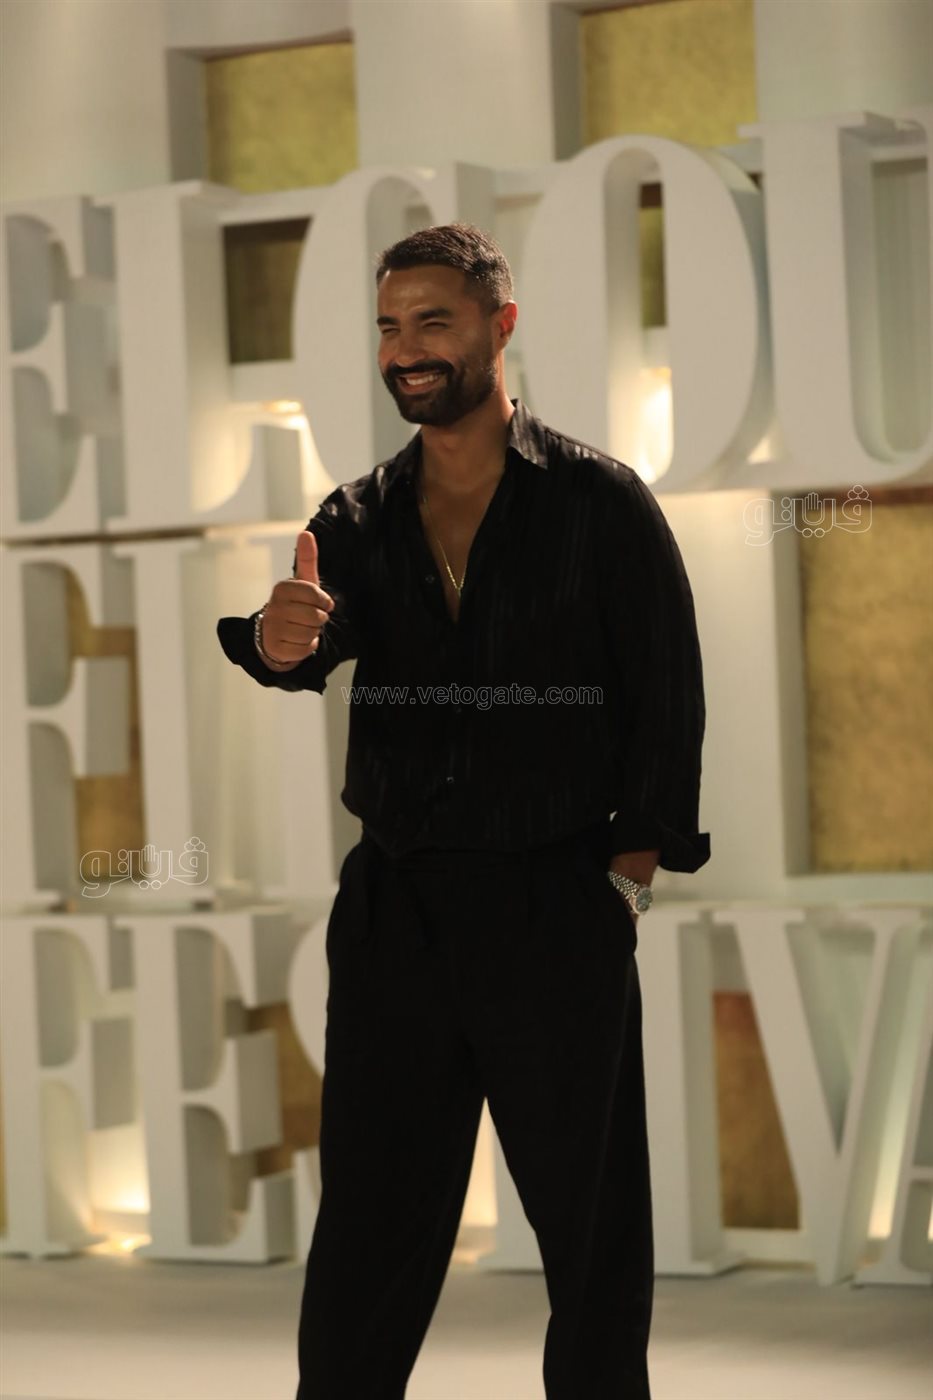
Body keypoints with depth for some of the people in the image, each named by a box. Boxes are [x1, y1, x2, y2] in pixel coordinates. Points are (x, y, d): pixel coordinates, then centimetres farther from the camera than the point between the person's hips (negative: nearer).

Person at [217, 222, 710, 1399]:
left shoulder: (599, 501, -1)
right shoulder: (360, 518, 9)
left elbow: (668, 697, -2)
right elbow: (315, 641, -8)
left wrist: (632, 874, -7)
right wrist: (281, 636, -32)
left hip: (556, 907, -3)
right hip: (394, 906, 3)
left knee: (590, 1214, 4)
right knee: (370, 1213, 6)